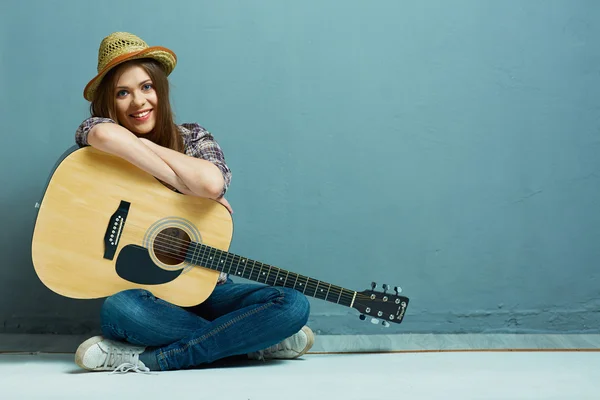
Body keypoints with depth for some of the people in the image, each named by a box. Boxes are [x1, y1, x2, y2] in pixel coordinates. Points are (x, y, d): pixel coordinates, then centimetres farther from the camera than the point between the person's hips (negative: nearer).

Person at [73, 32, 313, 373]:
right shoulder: (97, 130, -1)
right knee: (118, 310, -37)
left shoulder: (194, 139, 1)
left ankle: (145, 360, -21)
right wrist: (188, 187, -24)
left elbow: (211, 183, -24)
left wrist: (139, 142, -13)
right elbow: (105, 134, -30)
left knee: (293, 305, -22)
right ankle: (256, 341, -18)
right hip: (141, 291, -1)